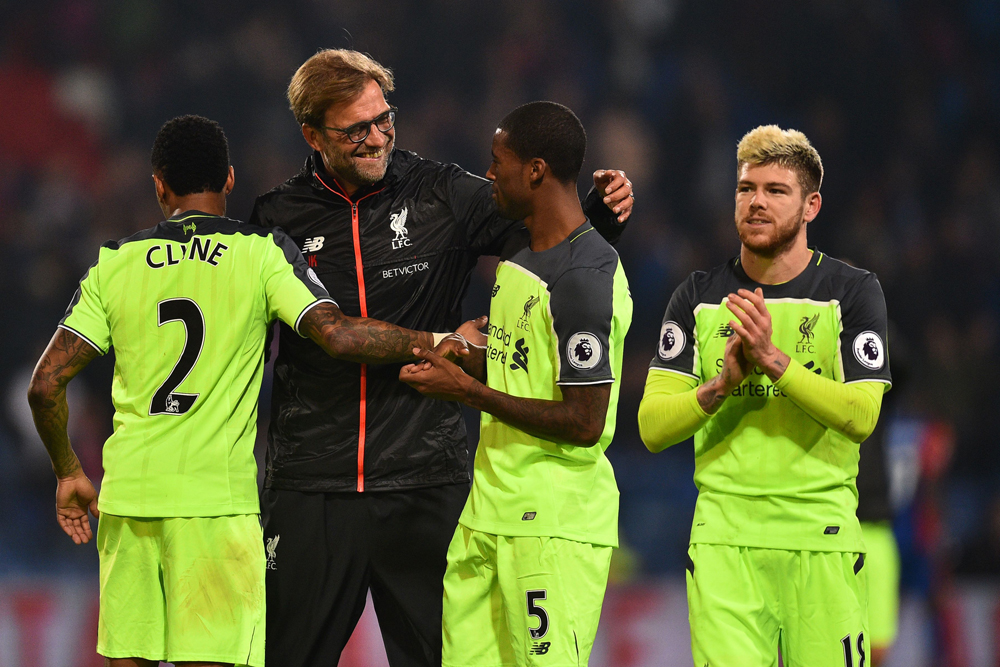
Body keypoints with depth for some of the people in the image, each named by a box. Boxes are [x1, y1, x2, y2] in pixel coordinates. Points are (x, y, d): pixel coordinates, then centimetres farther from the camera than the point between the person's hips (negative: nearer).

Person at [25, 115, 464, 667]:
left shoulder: (114, 263, 7)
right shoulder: (263, 253, 0)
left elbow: (46, 384, 4)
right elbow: (337, 334, -13)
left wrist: (68, 473, 18)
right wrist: (440, 343, -2)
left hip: (127, 496, 3)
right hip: (217, 498, -3)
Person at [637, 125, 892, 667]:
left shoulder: (853, 291, 3)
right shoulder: (698, 297, 8)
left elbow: (860, 417, -9)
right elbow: (652, 428, 1)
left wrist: (772, 358, -19)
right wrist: (724, 382, -16)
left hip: (823, 538, -1)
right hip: (724, 537, 1)